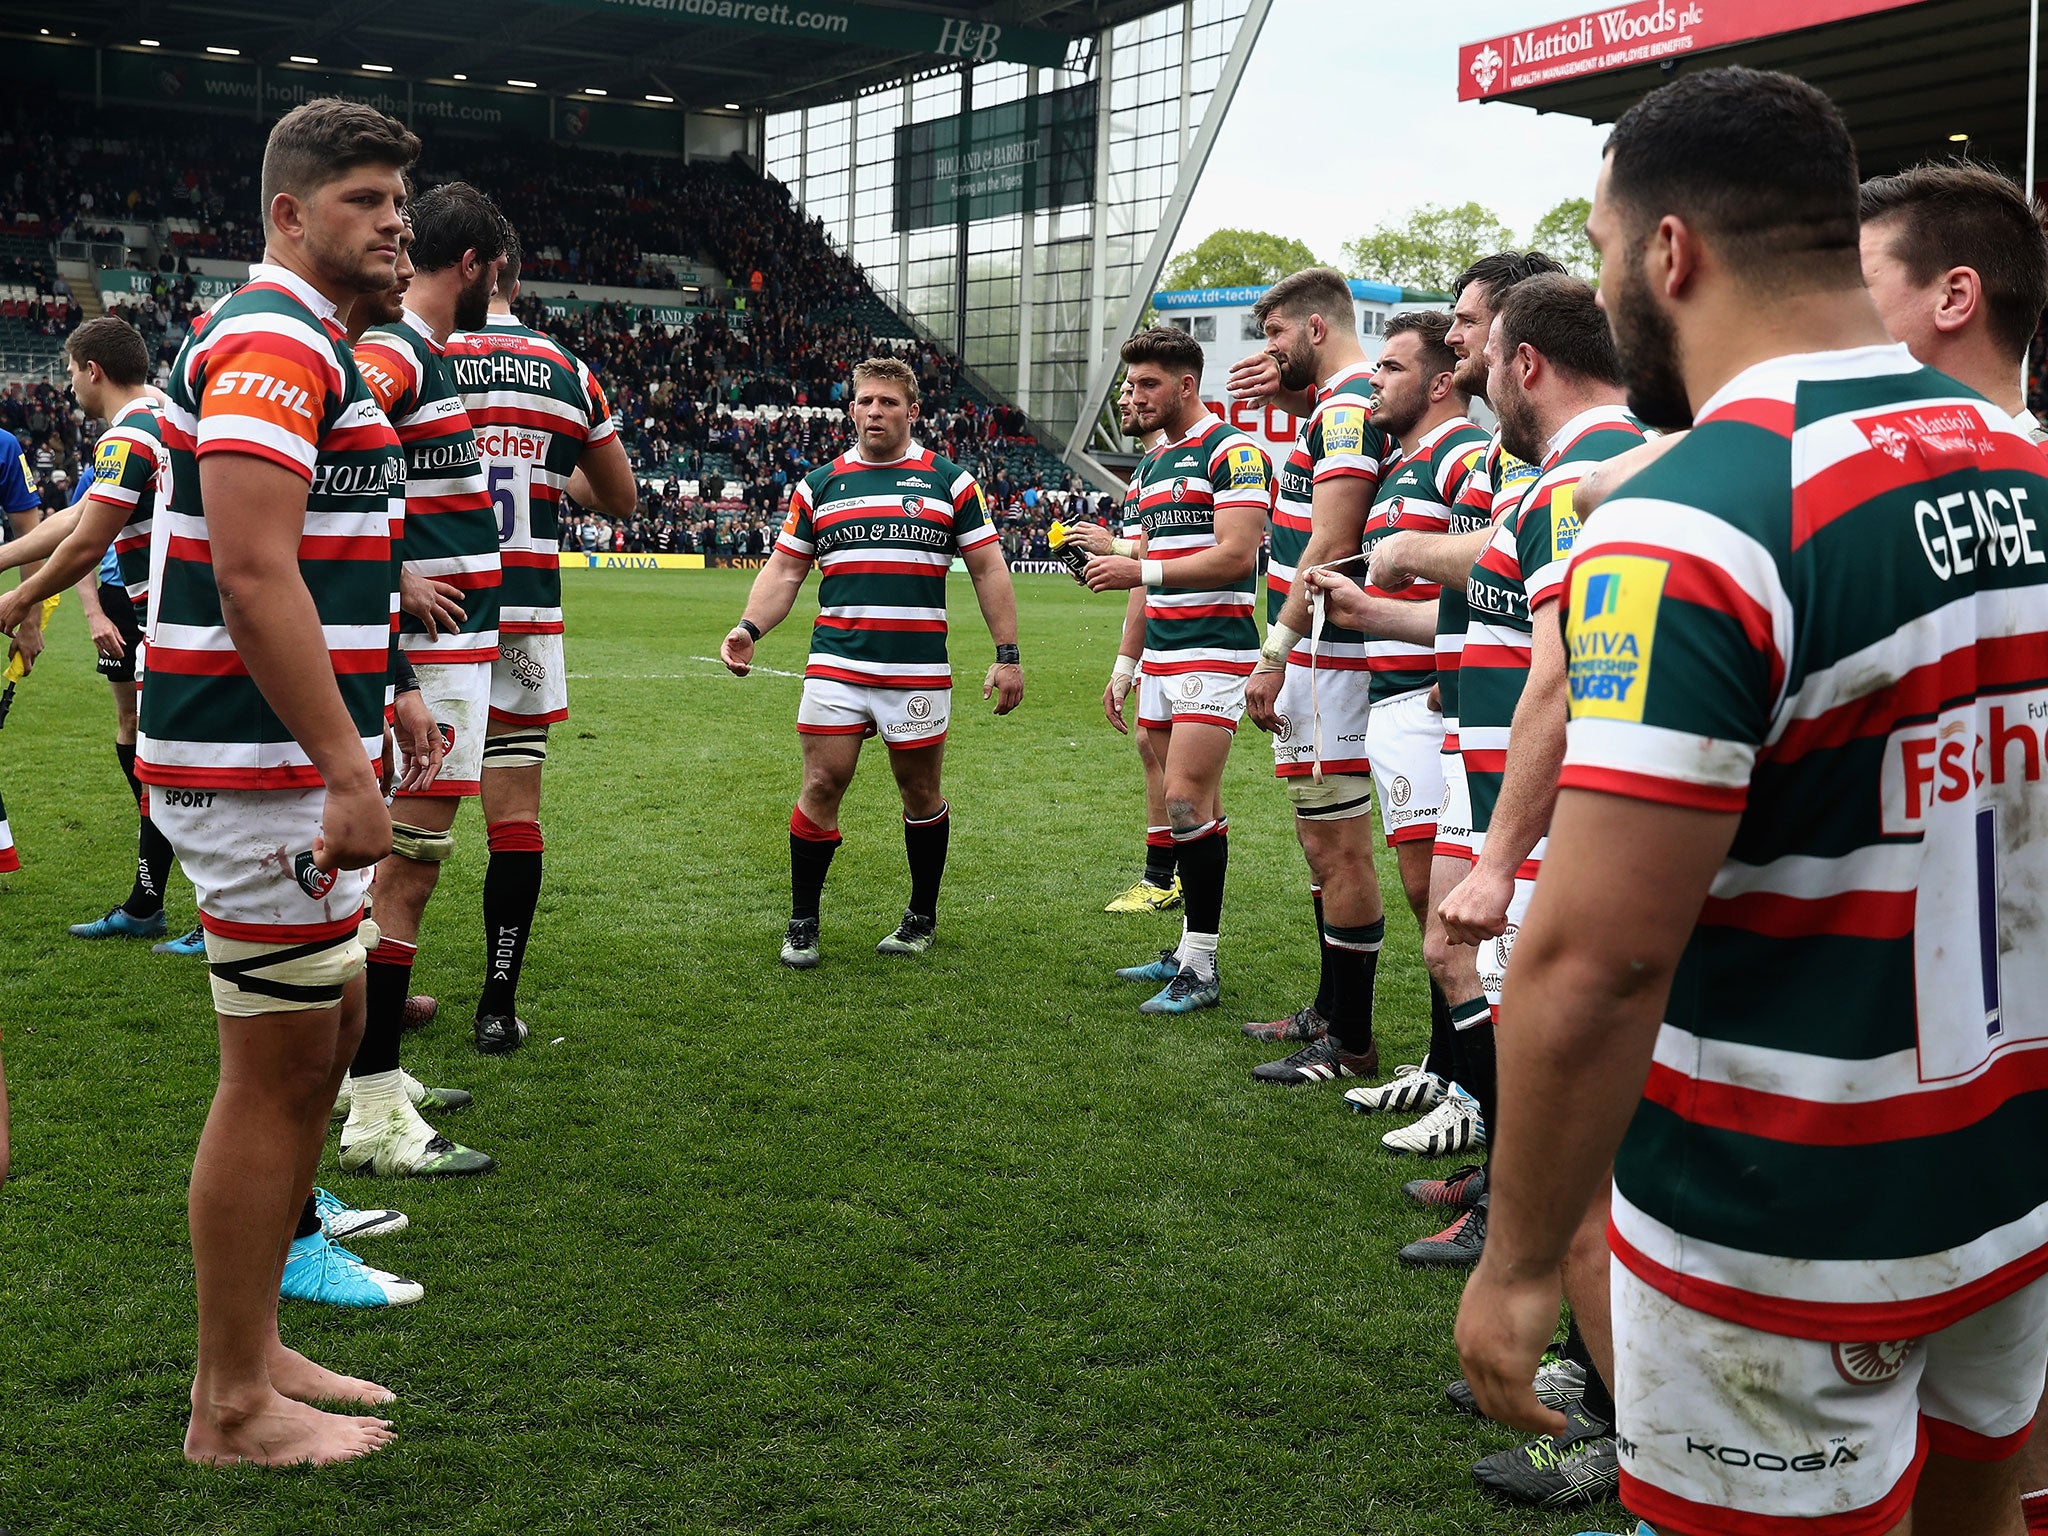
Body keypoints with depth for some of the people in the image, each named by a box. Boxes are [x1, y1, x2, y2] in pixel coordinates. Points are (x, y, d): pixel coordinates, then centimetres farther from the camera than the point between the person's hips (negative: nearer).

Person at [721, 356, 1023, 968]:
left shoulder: (950, 481, 5)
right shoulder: (818, 485, 10)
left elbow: (988, 570, 5)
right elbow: (785, 569, 10)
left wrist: (1007, 654, -1)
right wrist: (748, 628, -7)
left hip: (920, 673, -1)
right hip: (835, 666, 1)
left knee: (920, 791, 8)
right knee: (822, 785, -2)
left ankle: (922, 917, 25)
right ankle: (802, 925, 11)